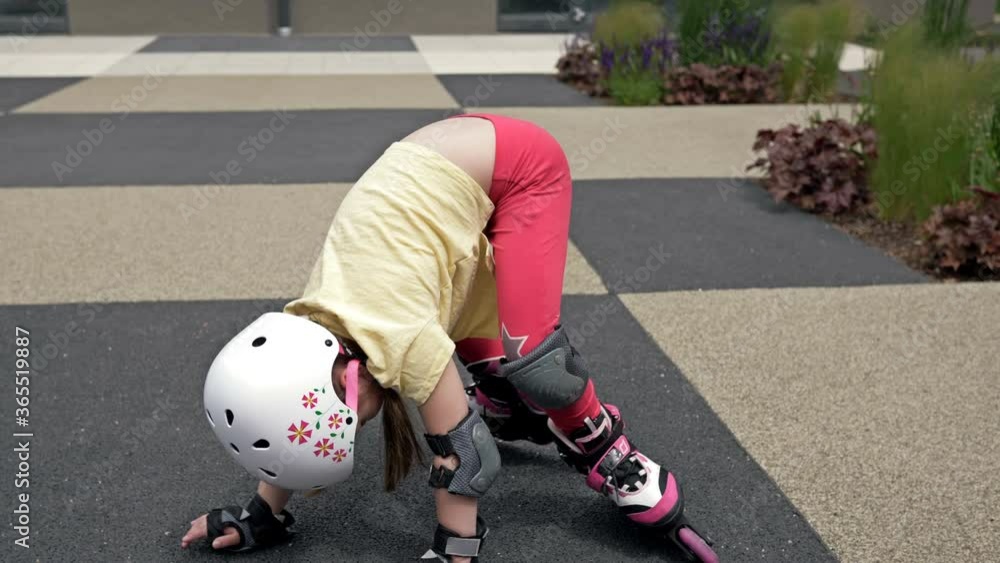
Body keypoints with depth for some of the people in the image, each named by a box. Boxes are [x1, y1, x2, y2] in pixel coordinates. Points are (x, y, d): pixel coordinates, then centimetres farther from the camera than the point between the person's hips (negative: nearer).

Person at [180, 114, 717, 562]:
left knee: (526, 348, -16)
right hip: (457, 169, 7)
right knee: (472, 331, 5)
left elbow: (458, 452, -23)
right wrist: (262, 517, 9)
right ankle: (510, 413, 35)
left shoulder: (398, 338, -30)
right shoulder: (309, 326, -9)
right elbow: (291, 421, 5)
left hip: (519, 164, -6)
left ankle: (612, 460, 6)